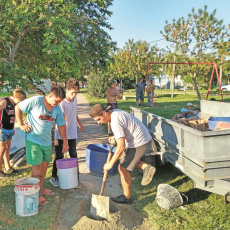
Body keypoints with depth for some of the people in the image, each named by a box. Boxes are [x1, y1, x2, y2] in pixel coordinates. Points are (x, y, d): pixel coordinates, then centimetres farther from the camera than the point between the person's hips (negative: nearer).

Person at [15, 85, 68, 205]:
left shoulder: (57, 108, 0)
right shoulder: (35, 101, -17)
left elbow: (61, 125, 9)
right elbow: (18, 107, -5)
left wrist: (65, 142, 11)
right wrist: (21, 124, -8)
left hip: (47, 140, 6)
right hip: (33, 139, -6)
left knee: (44, 164, 15)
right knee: (37, 166, -4)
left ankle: (41, 188, 35)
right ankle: (36, 195, 8)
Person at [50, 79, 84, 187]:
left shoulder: (74, 99, 0)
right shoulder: (62, 103, -22)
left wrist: (79, 124, 31)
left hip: (72, 134, 6)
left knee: (73, 155, 10)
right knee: (59, 157, 6)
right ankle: (54, 177, 24)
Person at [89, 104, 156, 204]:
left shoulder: (115, 122, -24)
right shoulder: (115, 112, 6)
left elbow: (121, 146, -26)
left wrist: (111, 163, -18)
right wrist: (115, 137, 10)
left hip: (139, 144, -10)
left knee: (123, 168, 1)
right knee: (126, 157, 26)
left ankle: (127, 196, 16)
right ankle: (146, 167, 10)